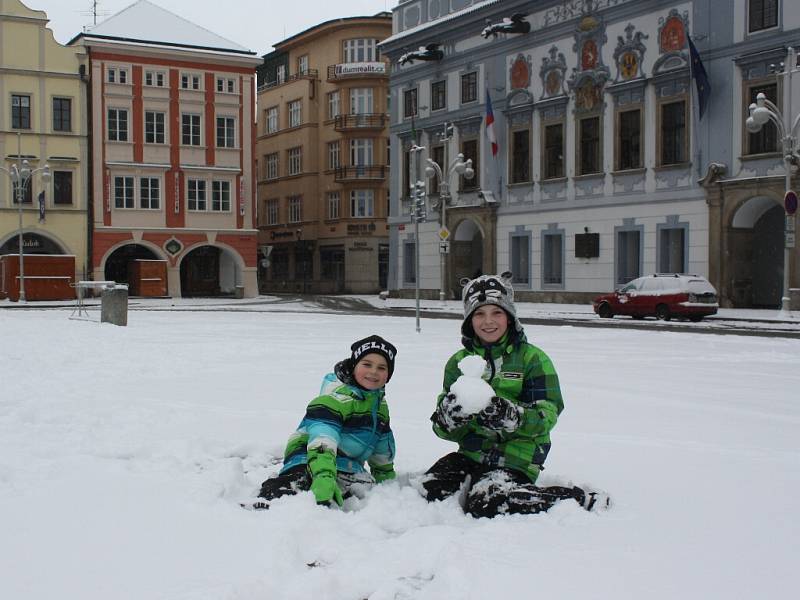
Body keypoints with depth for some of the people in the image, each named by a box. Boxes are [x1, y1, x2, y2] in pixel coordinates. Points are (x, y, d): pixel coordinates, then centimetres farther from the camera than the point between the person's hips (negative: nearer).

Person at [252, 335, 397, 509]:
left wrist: (386, 475, 32)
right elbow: (322, 441, -30)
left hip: (349, 465, 8)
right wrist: (324, 475, -43)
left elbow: (383, 446, 29)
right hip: (311, 460, -8)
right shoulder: (336, 396, -16)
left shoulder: (379, 403, 14)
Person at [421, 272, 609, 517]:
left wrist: (512, 416, -31)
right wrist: (449, 416, -21)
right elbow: (446, 430, 4)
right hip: (472, 452, 4)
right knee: (429, 491, -16)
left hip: (516, 456, -4)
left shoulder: (532, 358, -2)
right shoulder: (459, 362, 9)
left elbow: (547, 416, -11)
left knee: (484, 503, -28)